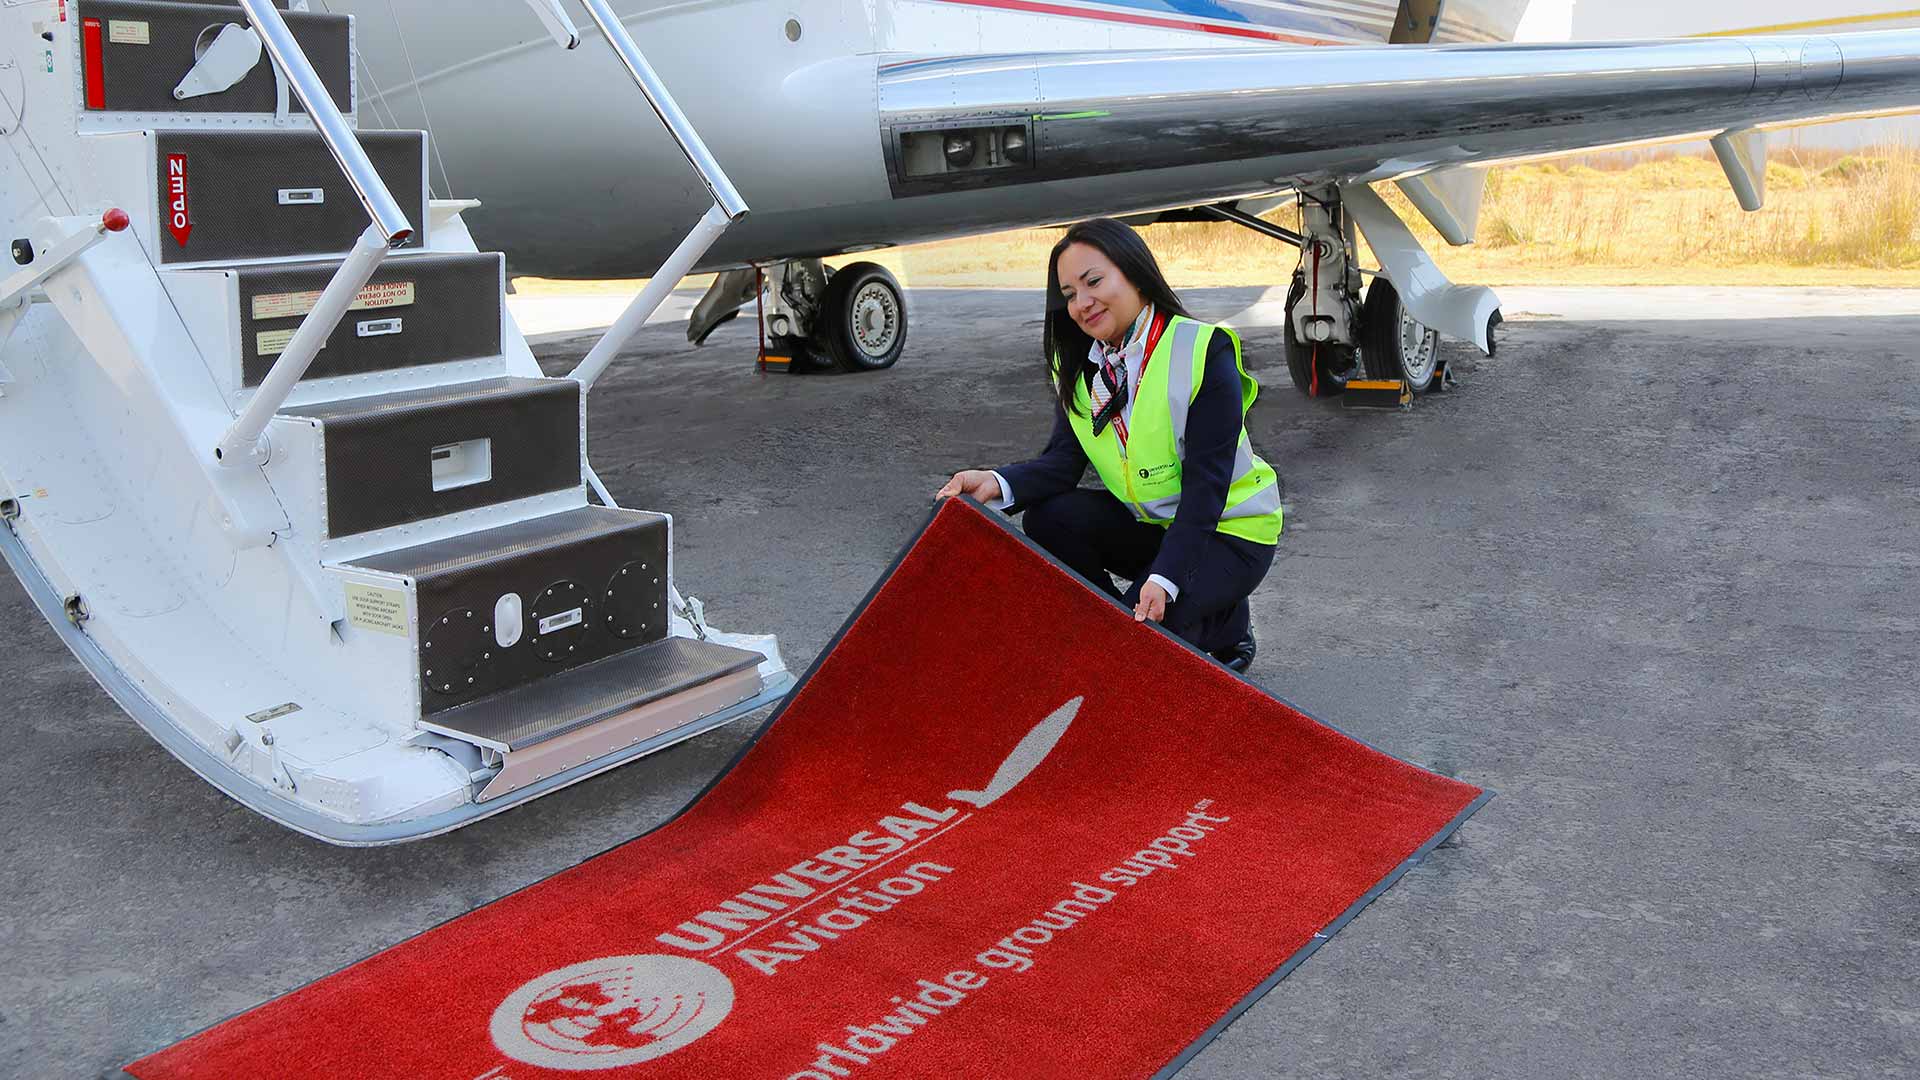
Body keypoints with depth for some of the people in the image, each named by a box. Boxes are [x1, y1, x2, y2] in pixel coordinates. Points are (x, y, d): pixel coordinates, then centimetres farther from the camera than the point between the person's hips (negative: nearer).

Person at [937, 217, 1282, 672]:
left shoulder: (1205, 351, -20)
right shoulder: (1077, 366, 0)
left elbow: (1206, 484, -23)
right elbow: (1063, 462, -10)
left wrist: (1164, 578, -33)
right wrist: (999, 484, -33)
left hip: (1230, 532, -6)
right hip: (1149, 524, 6)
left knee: (1143, 624, -26)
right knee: (1049, 520, -19)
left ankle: (1226, 627, 7)